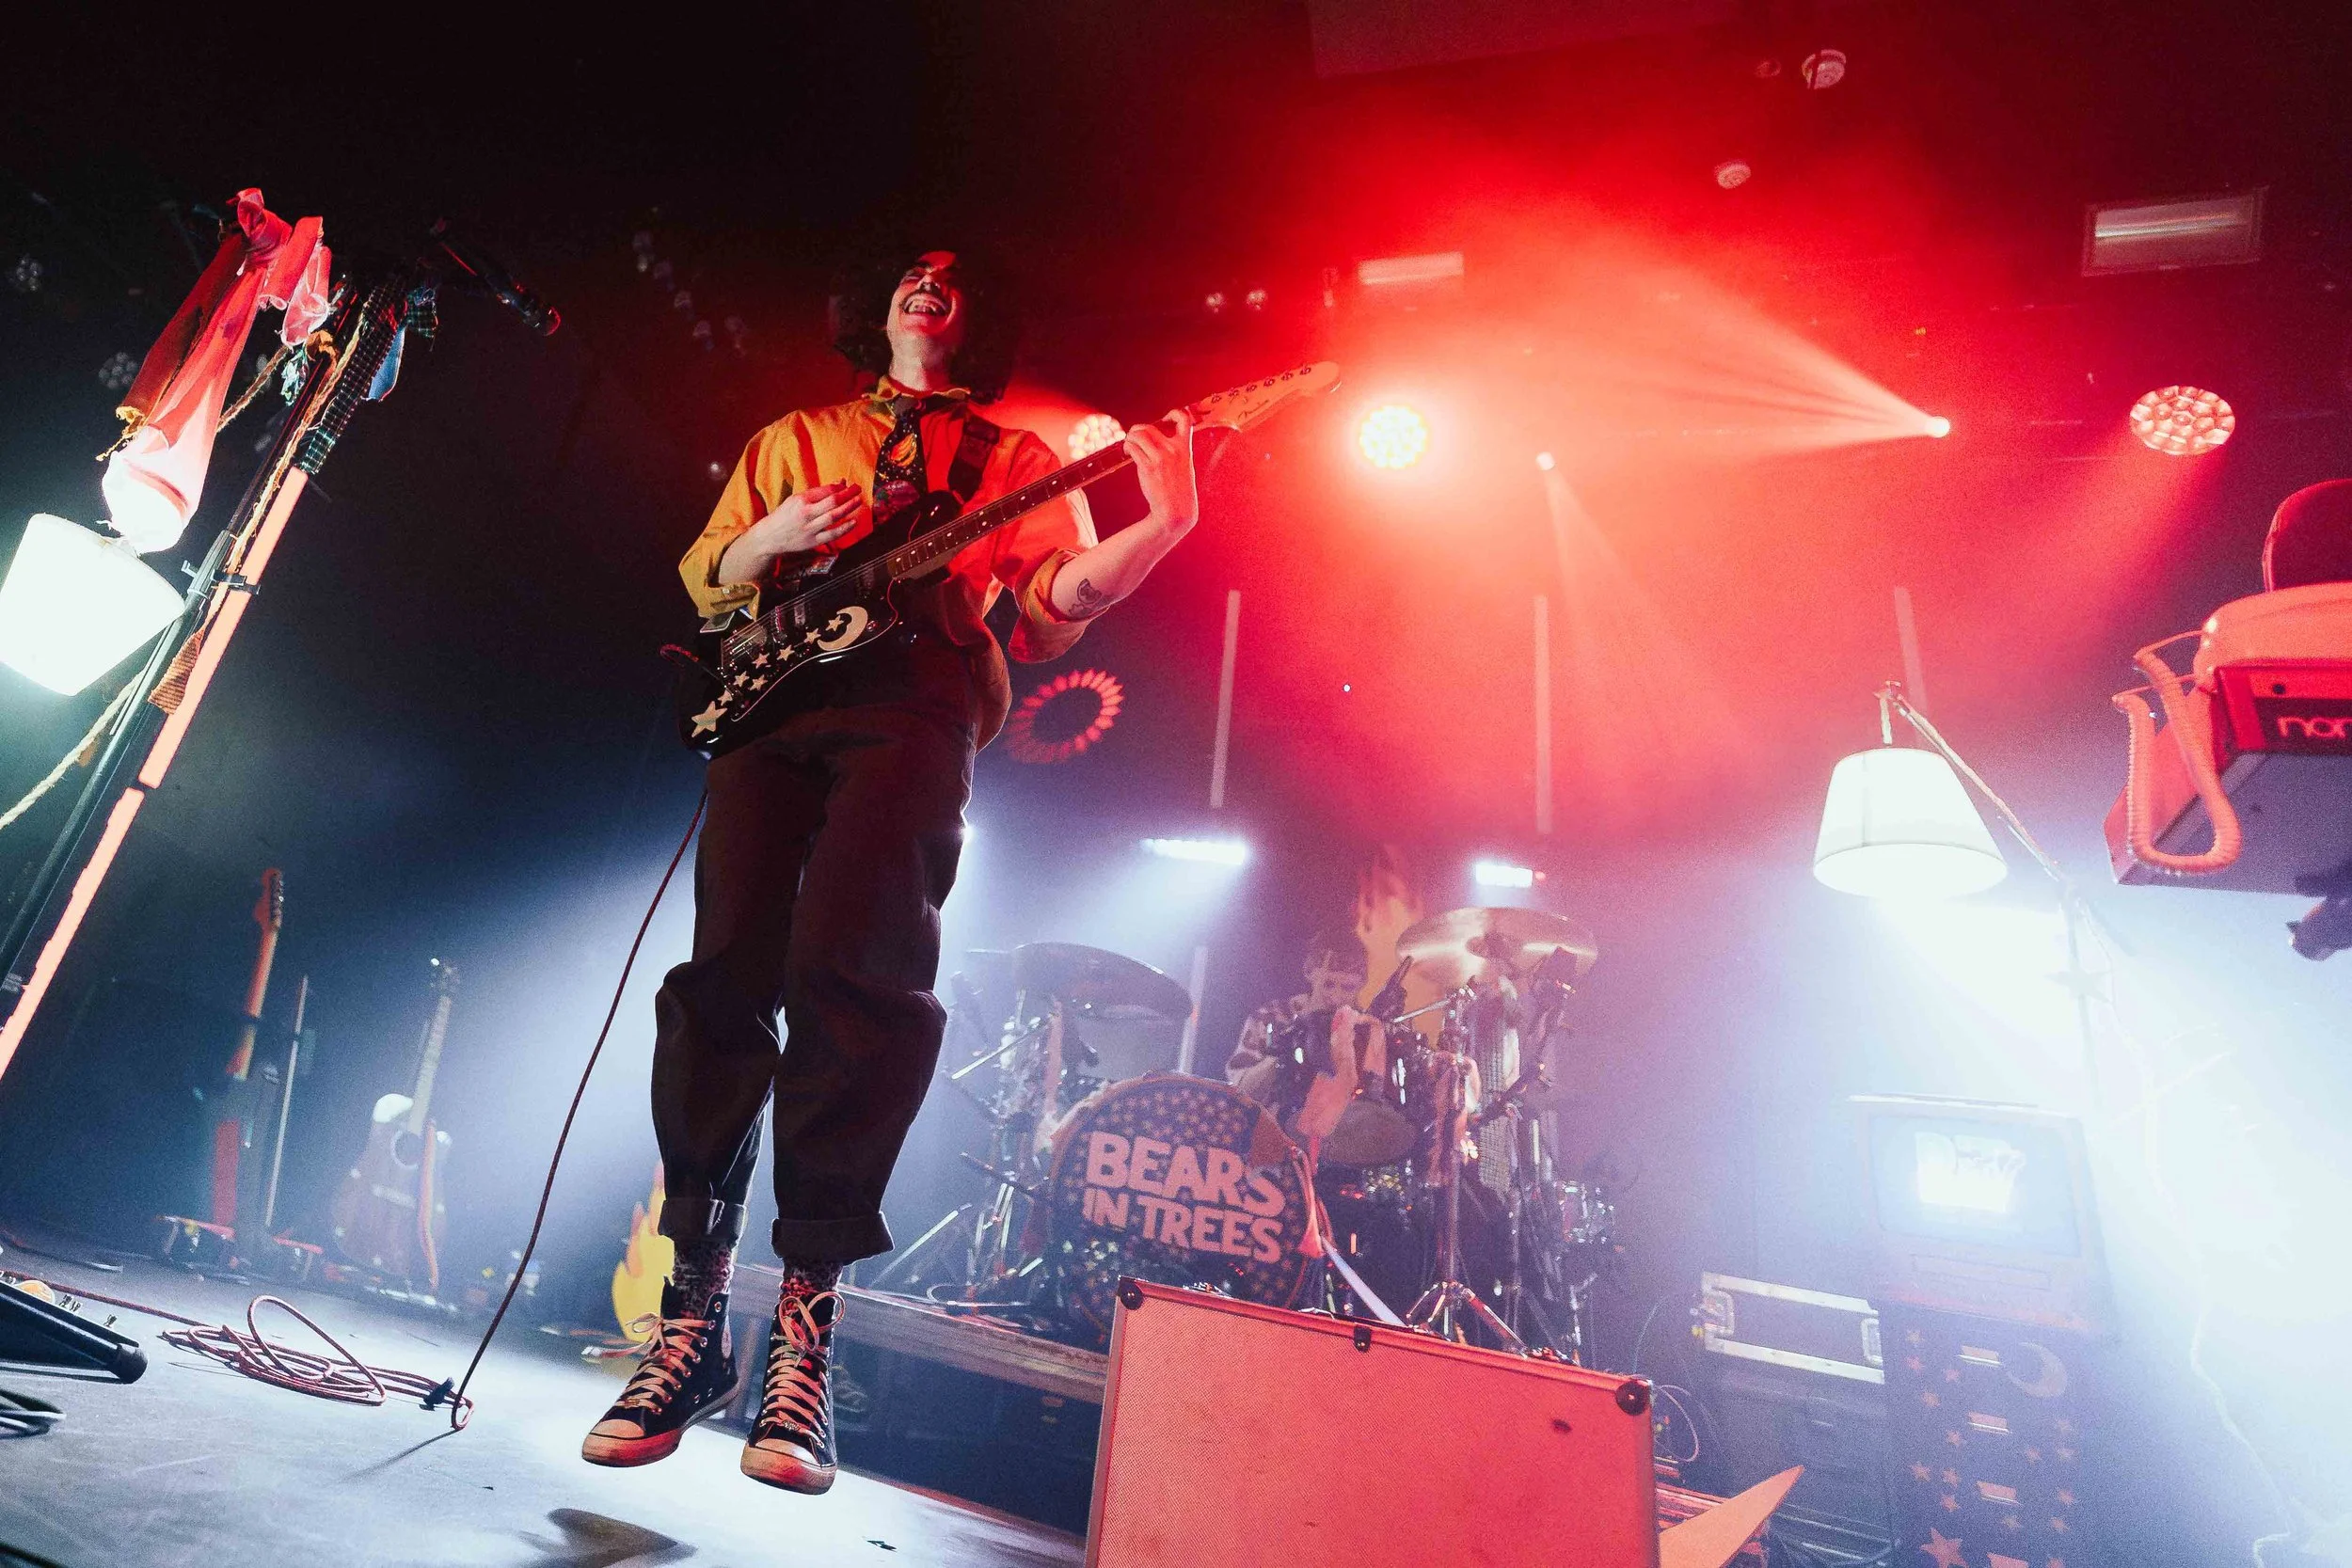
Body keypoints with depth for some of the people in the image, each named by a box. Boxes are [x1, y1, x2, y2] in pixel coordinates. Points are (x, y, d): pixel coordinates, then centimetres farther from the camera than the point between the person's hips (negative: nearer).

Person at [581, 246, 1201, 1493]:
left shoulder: (1013, 458, 24)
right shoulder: (793, 438, 31)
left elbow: (1057, 601, 8)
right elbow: (704, 576, 25)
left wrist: (1160, 528, -10)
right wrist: (771, 539, 3)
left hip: (916, 700, -2)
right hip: (773, 692, 3)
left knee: (852, 965, -21)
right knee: (727, 970, -10)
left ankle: (807, 1316, -11)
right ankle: (690, 1310, 2)